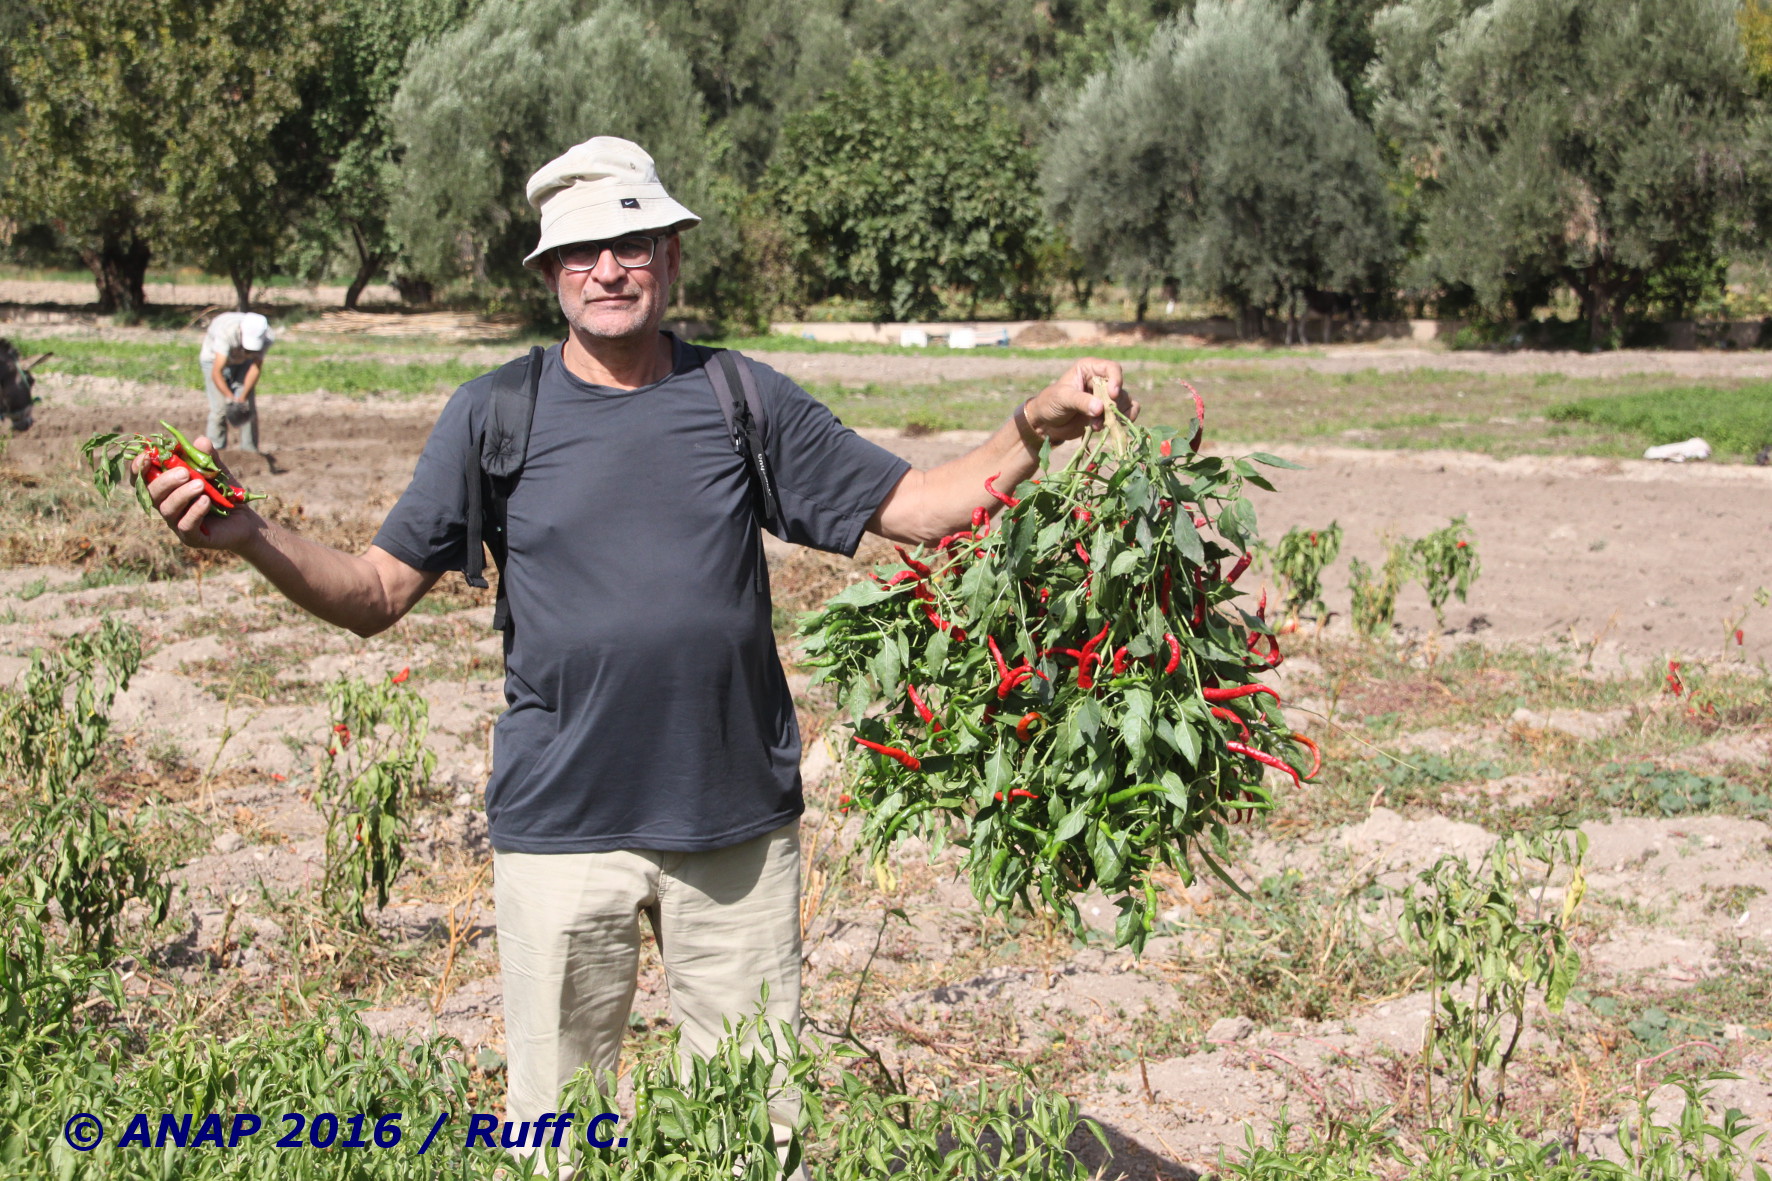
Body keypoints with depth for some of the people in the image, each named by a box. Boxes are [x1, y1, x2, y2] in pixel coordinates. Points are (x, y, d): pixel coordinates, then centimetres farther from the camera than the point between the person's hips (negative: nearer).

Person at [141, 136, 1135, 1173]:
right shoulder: (495, 415, 1)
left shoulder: (746, 401, 4)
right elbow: (379, 593, 2)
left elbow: (922, 507, 5)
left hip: (742, 824, 1)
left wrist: (1037, 429, -10)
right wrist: (250, 538, -14)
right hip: (562, 826, -1)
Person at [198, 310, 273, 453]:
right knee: (219, 407, -15)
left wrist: (243, 397, -32)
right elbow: (216, 373, -44)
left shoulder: (266, 337, -30)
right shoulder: (226, 332, -41)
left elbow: (256, 368, -23)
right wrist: (231, 399, -55)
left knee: (249, 407, -8)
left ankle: (250, 451, 0)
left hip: (243, 362, 3)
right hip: (215, 359, -3)